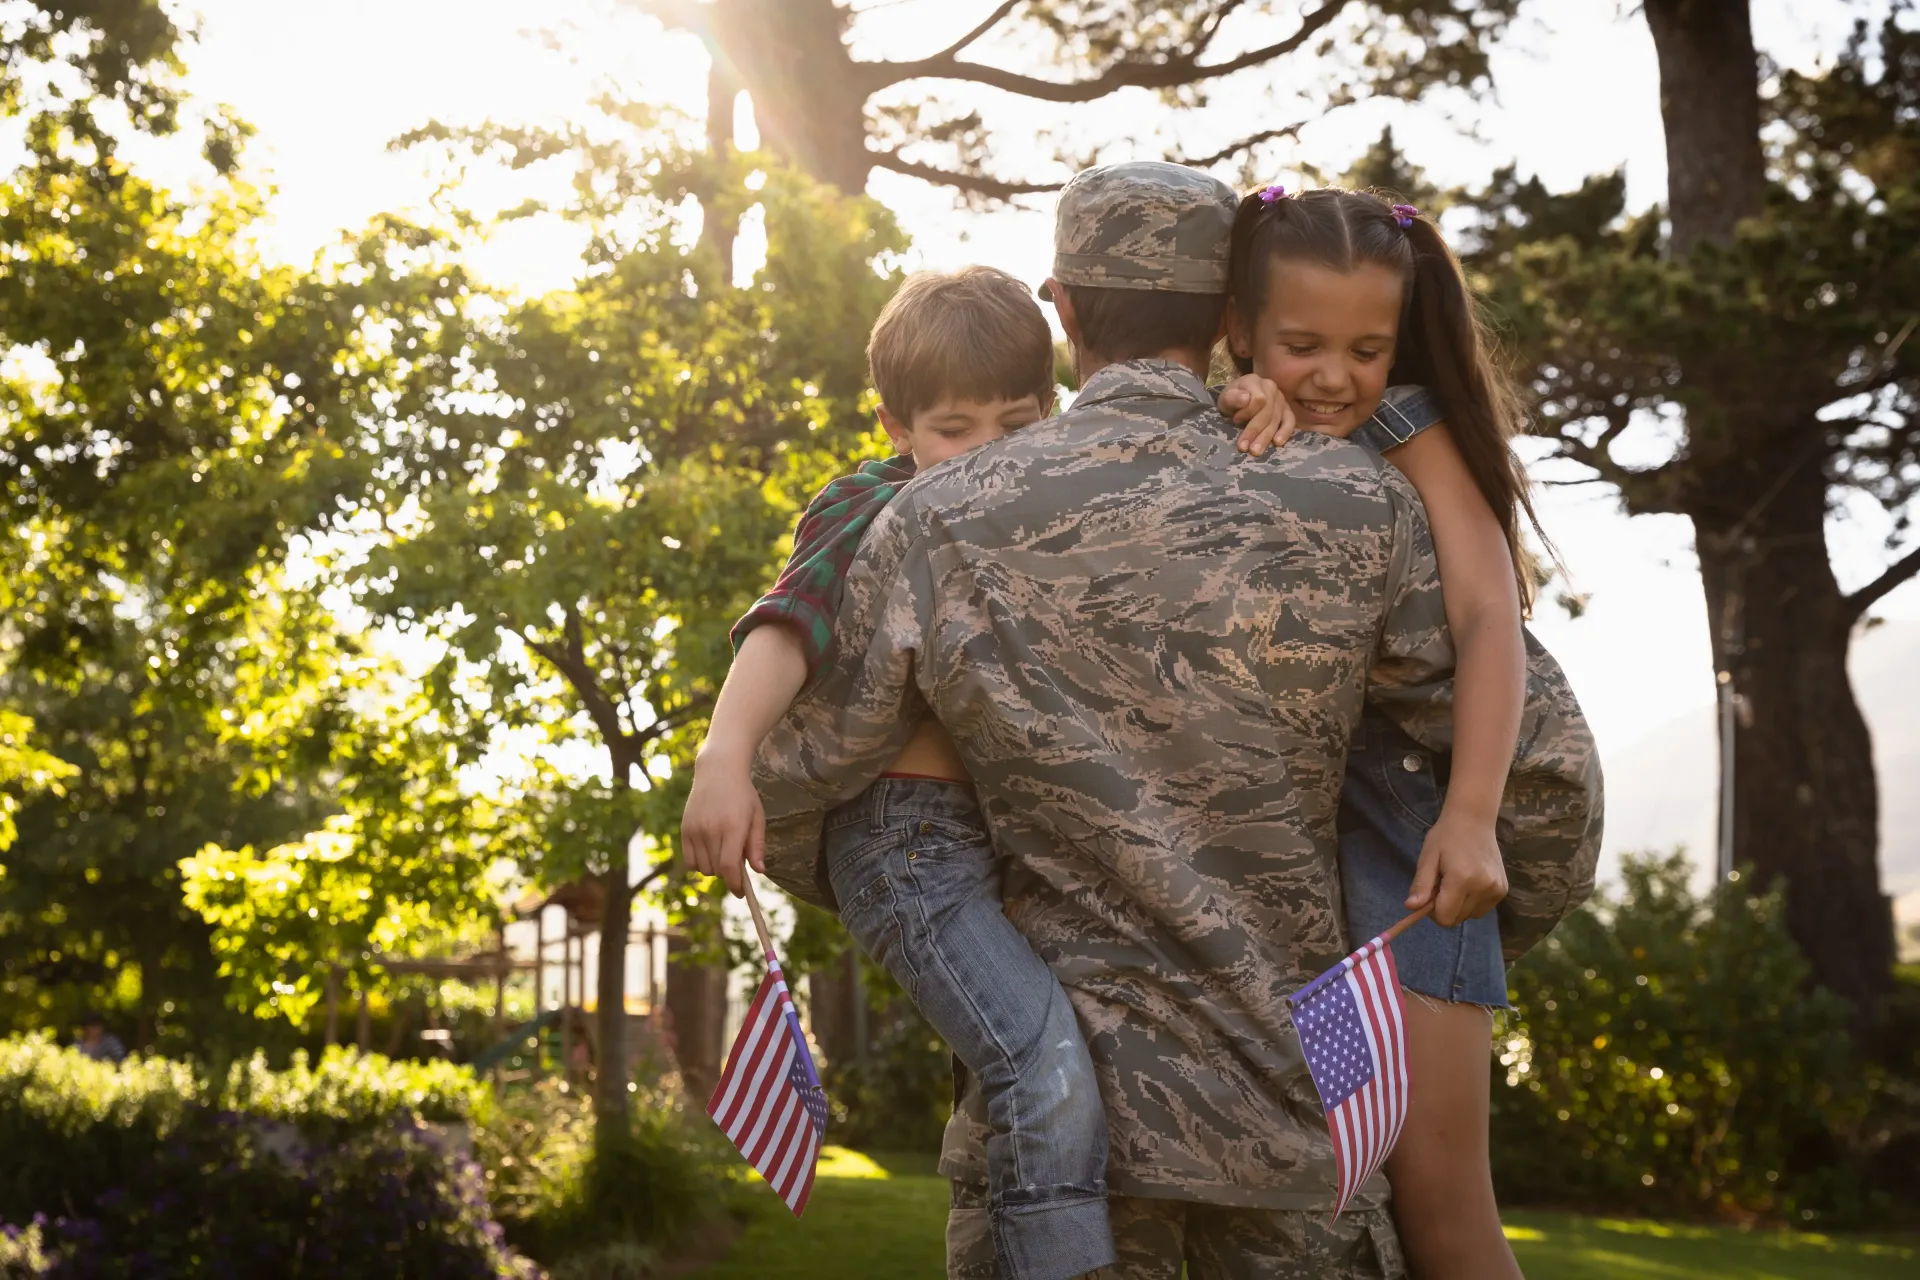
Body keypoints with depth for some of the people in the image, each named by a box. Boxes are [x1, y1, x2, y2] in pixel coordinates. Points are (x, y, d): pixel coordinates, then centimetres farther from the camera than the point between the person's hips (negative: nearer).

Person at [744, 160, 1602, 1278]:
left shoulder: (942, 522, -4)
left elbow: (798, 780, 5)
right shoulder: (1353, 510, -5)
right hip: (1292, 1102, 1)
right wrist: (1510, 926, 17)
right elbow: (1546, 757, -2)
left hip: (1058, 1102, 0)